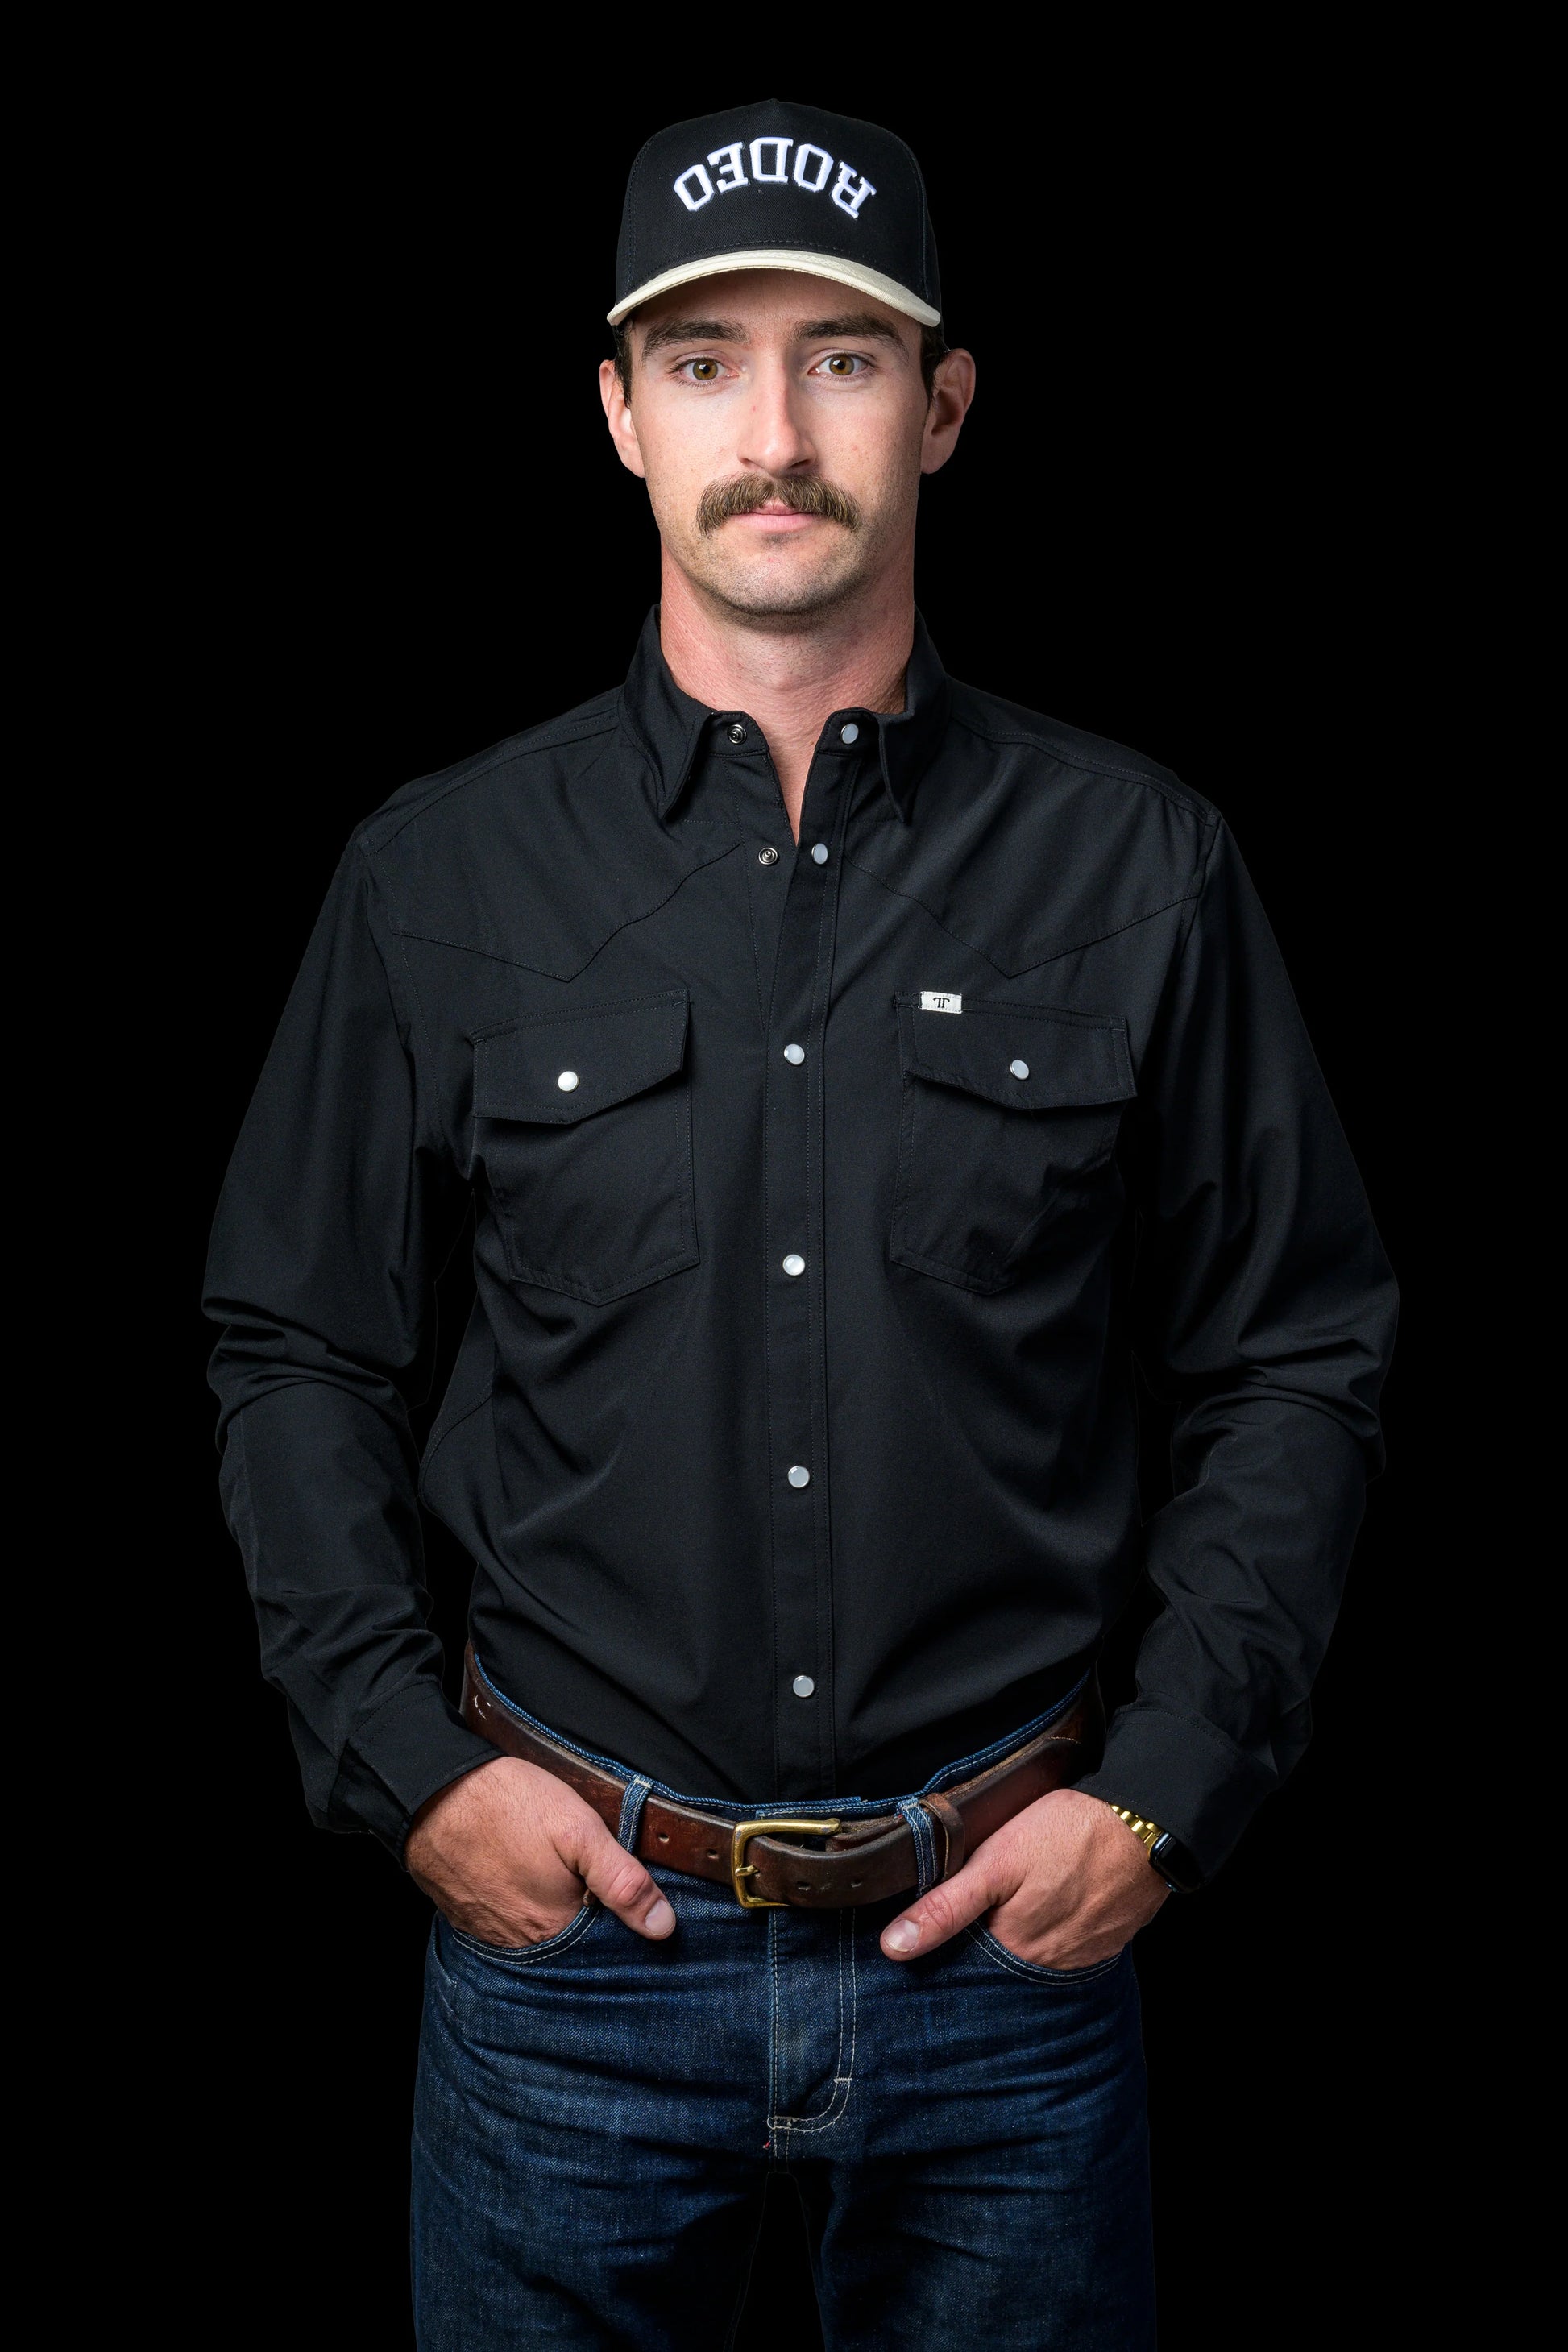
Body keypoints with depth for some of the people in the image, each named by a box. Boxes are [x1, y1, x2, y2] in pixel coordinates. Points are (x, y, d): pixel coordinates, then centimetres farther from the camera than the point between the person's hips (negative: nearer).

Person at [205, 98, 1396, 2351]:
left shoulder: (1140, 868, -3)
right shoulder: (443, 876, -1)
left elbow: (1298, 1362, 2)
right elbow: (299, 1352, 5)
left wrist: (1170, 1796, -5)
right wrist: (403, 1764, -3)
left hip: (1010, 1925, 0)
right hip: (566, 1918, 1)